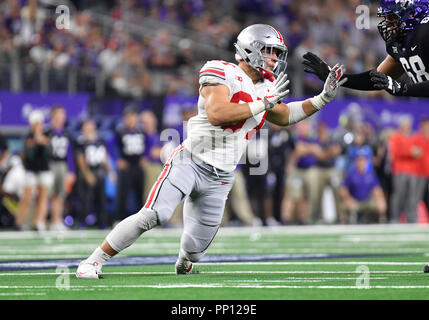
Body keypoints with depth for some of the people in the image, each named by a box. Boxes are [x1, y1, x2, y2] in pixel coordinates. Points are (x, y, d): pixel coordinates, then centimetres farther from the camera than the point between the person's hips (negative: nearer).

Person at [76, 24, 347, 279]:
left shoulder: (266, 88, 13)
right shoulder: (222, 74, -10)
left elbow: (285, 116, 31)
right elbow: (216, 114, -26)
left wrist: (322, 99, 21)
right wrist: (262, 104, -20)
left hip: (219, 178, 6)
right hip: (191, 161, -6)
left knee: (194, 251, 4)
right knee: (154, 215, -26)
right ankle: (95, 260, -15)